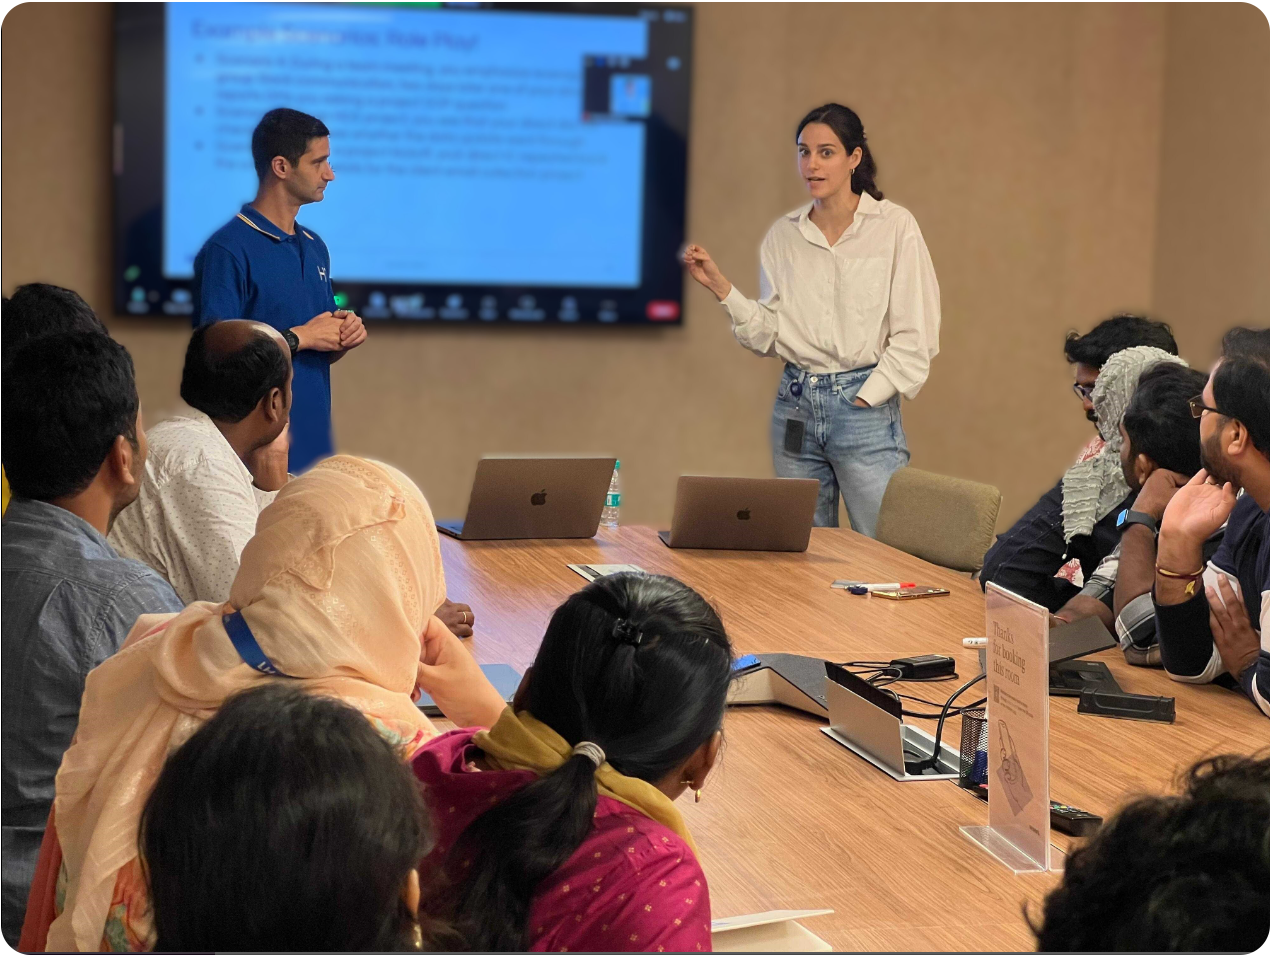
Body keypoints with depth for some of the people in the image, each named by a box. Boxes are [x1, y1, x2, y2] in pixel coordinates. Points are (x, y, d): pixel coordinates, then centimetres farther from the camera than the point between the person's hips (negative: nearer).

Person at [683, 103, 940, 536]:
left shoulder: (894, 226, -3)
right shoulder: (784, 235, 9)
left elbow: (914, 335, -5)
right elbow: (768, 337, 8)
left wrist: (865, 399, -10)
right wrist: (719, 286, -2)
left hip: (865, 407, -4)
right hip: (795, 406, 4)